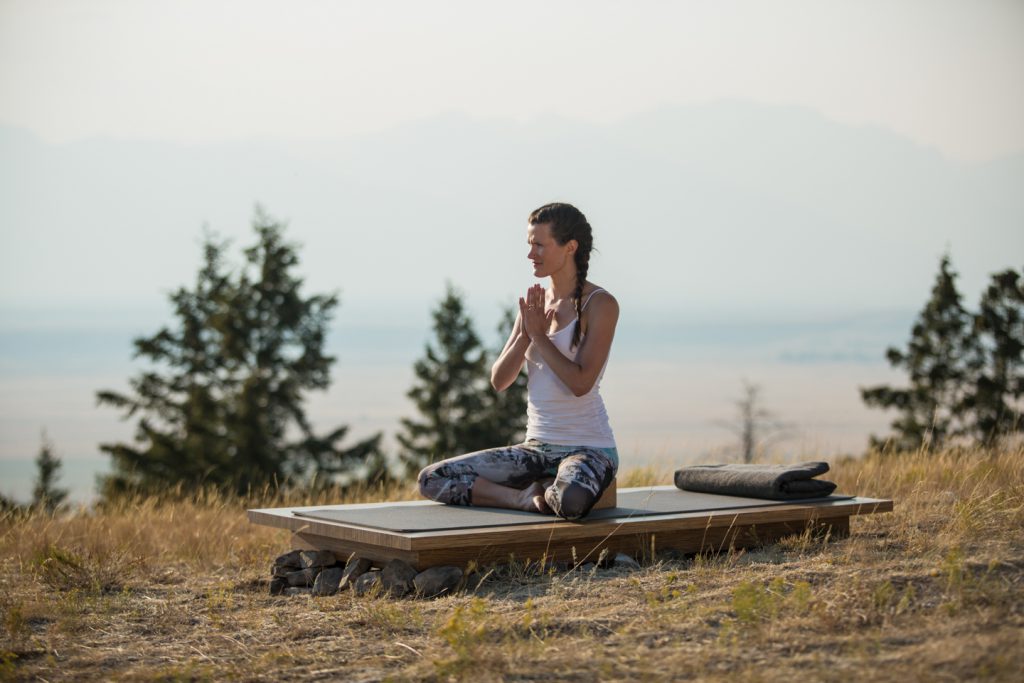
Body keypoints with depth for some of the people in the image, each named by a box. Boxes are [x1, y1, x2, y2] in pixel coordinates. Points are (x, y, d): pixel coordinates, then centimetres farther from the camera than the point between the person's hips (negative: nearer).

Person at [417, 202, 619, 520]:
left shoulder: (600, 304, -9)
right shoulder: (534, 303, 10)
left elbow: (580, 383, -20)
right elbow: (499, 381, 5)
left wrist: (539, 335, -12)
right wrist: (526, 334, -10)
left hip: (589, 448, -6)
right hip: (537, 447, 6)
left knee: (570, 500, -42)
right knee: (431, 479, -7)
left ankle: (548, 491, -7)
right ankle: (526, 499, -11)